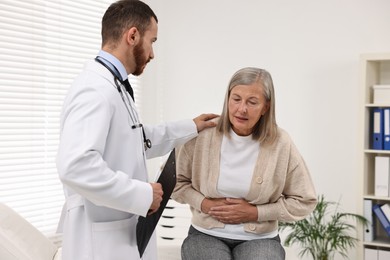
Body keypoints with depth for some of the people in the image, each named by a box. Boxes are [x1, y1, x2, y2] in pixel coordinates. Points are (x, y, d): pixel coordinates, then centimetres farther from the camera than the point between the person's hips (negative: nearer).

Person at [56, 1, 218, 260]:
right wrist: (143, 194, -24)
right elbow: (76, 165, -33)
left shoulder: (113, 85, 11)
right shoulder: (96, 88, -21)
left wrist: (190, 128, 28)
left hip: (123, 233, 10)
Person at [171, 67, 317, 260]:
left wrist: (255, 213, -8)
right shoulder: (202, 135, -6)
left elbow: (304, 201, 1)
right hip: (206, 235, 1)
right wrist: (204, 204, -8)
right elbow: (174, 180, 8)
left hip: (259, 239, 0)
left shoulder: (280, 144, -7)